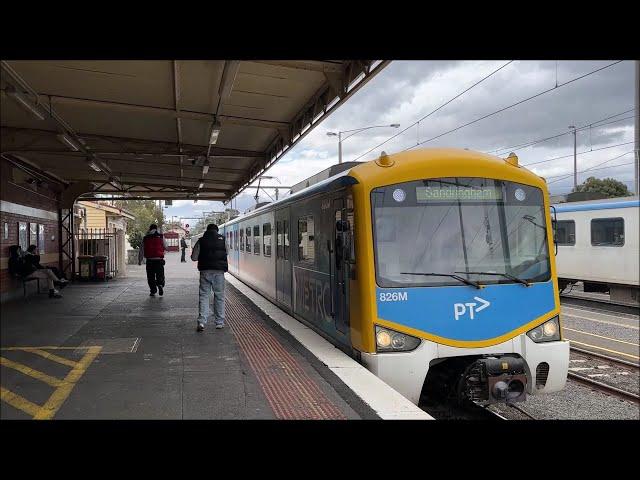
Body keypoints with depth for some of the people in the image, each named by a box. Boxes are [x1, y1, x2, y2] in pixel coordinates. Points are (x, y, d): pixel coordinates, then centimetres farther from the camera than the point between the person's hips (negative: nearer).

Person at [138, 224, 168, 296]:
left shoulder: (145, 238, 7)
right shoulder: (161, 236, 2)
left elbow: (141, 250, 7)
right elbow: (165, 247, 6)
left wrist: (139, 260, 13)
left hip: (149, 260, 1)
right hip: (159, 260, -1)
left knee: (151, 277, 10)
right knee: (160, 275, 5)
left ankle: (153, 291, 9)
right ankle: (160, 285, -21)